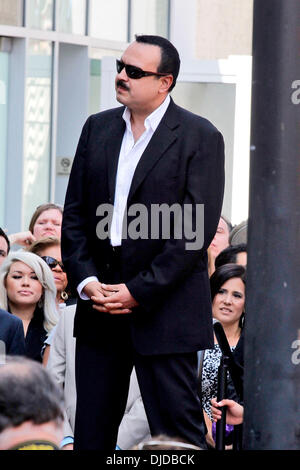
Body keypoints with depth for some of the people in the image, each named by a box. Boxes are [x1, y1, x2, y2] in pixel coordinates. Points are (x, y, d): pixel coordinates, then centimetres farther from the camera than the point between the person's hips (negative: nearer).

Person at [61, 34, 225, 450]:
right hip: (98, 304, 5)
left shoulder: (200, 137, -6)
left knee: (178, 430, -3)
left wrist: (138, 291, -15)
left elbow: (197, 229, -12)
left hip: (165, 308, -5)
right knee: (91, 431, 7)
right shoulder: (97, 128, 11)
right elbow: (74, 212, 11)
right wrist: (84, 280, -4)